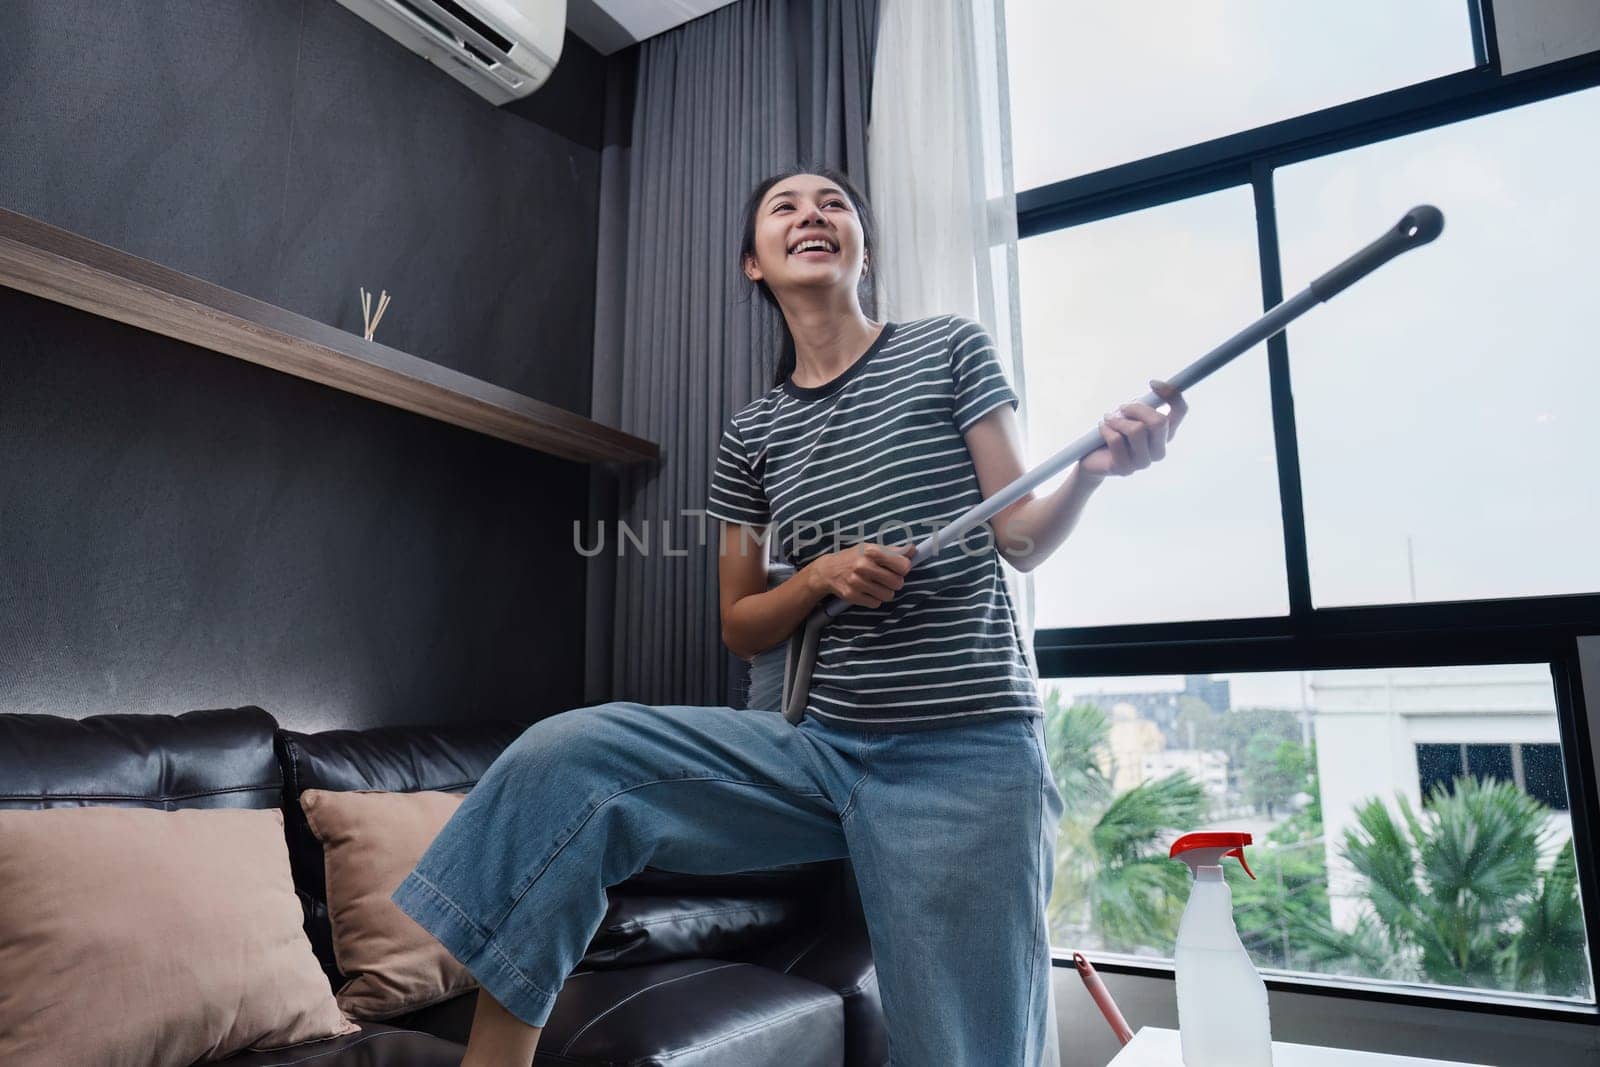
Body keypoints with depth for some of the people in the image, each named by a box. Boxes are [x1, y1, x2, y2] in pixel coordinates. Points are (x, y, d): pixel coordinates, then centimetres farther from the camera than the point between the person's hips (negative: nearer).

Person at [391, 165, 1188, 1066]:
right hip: (820, 746, 3)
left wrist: (1094, 470, -20)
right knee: (562, 759, -14)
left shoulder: (951, 350, 5)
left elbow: (1023, 538, 2)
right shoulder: (753, 434, 12)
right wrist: (821, 576, -7)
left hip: (968, 756, -2)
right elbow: (742, 630, 14)